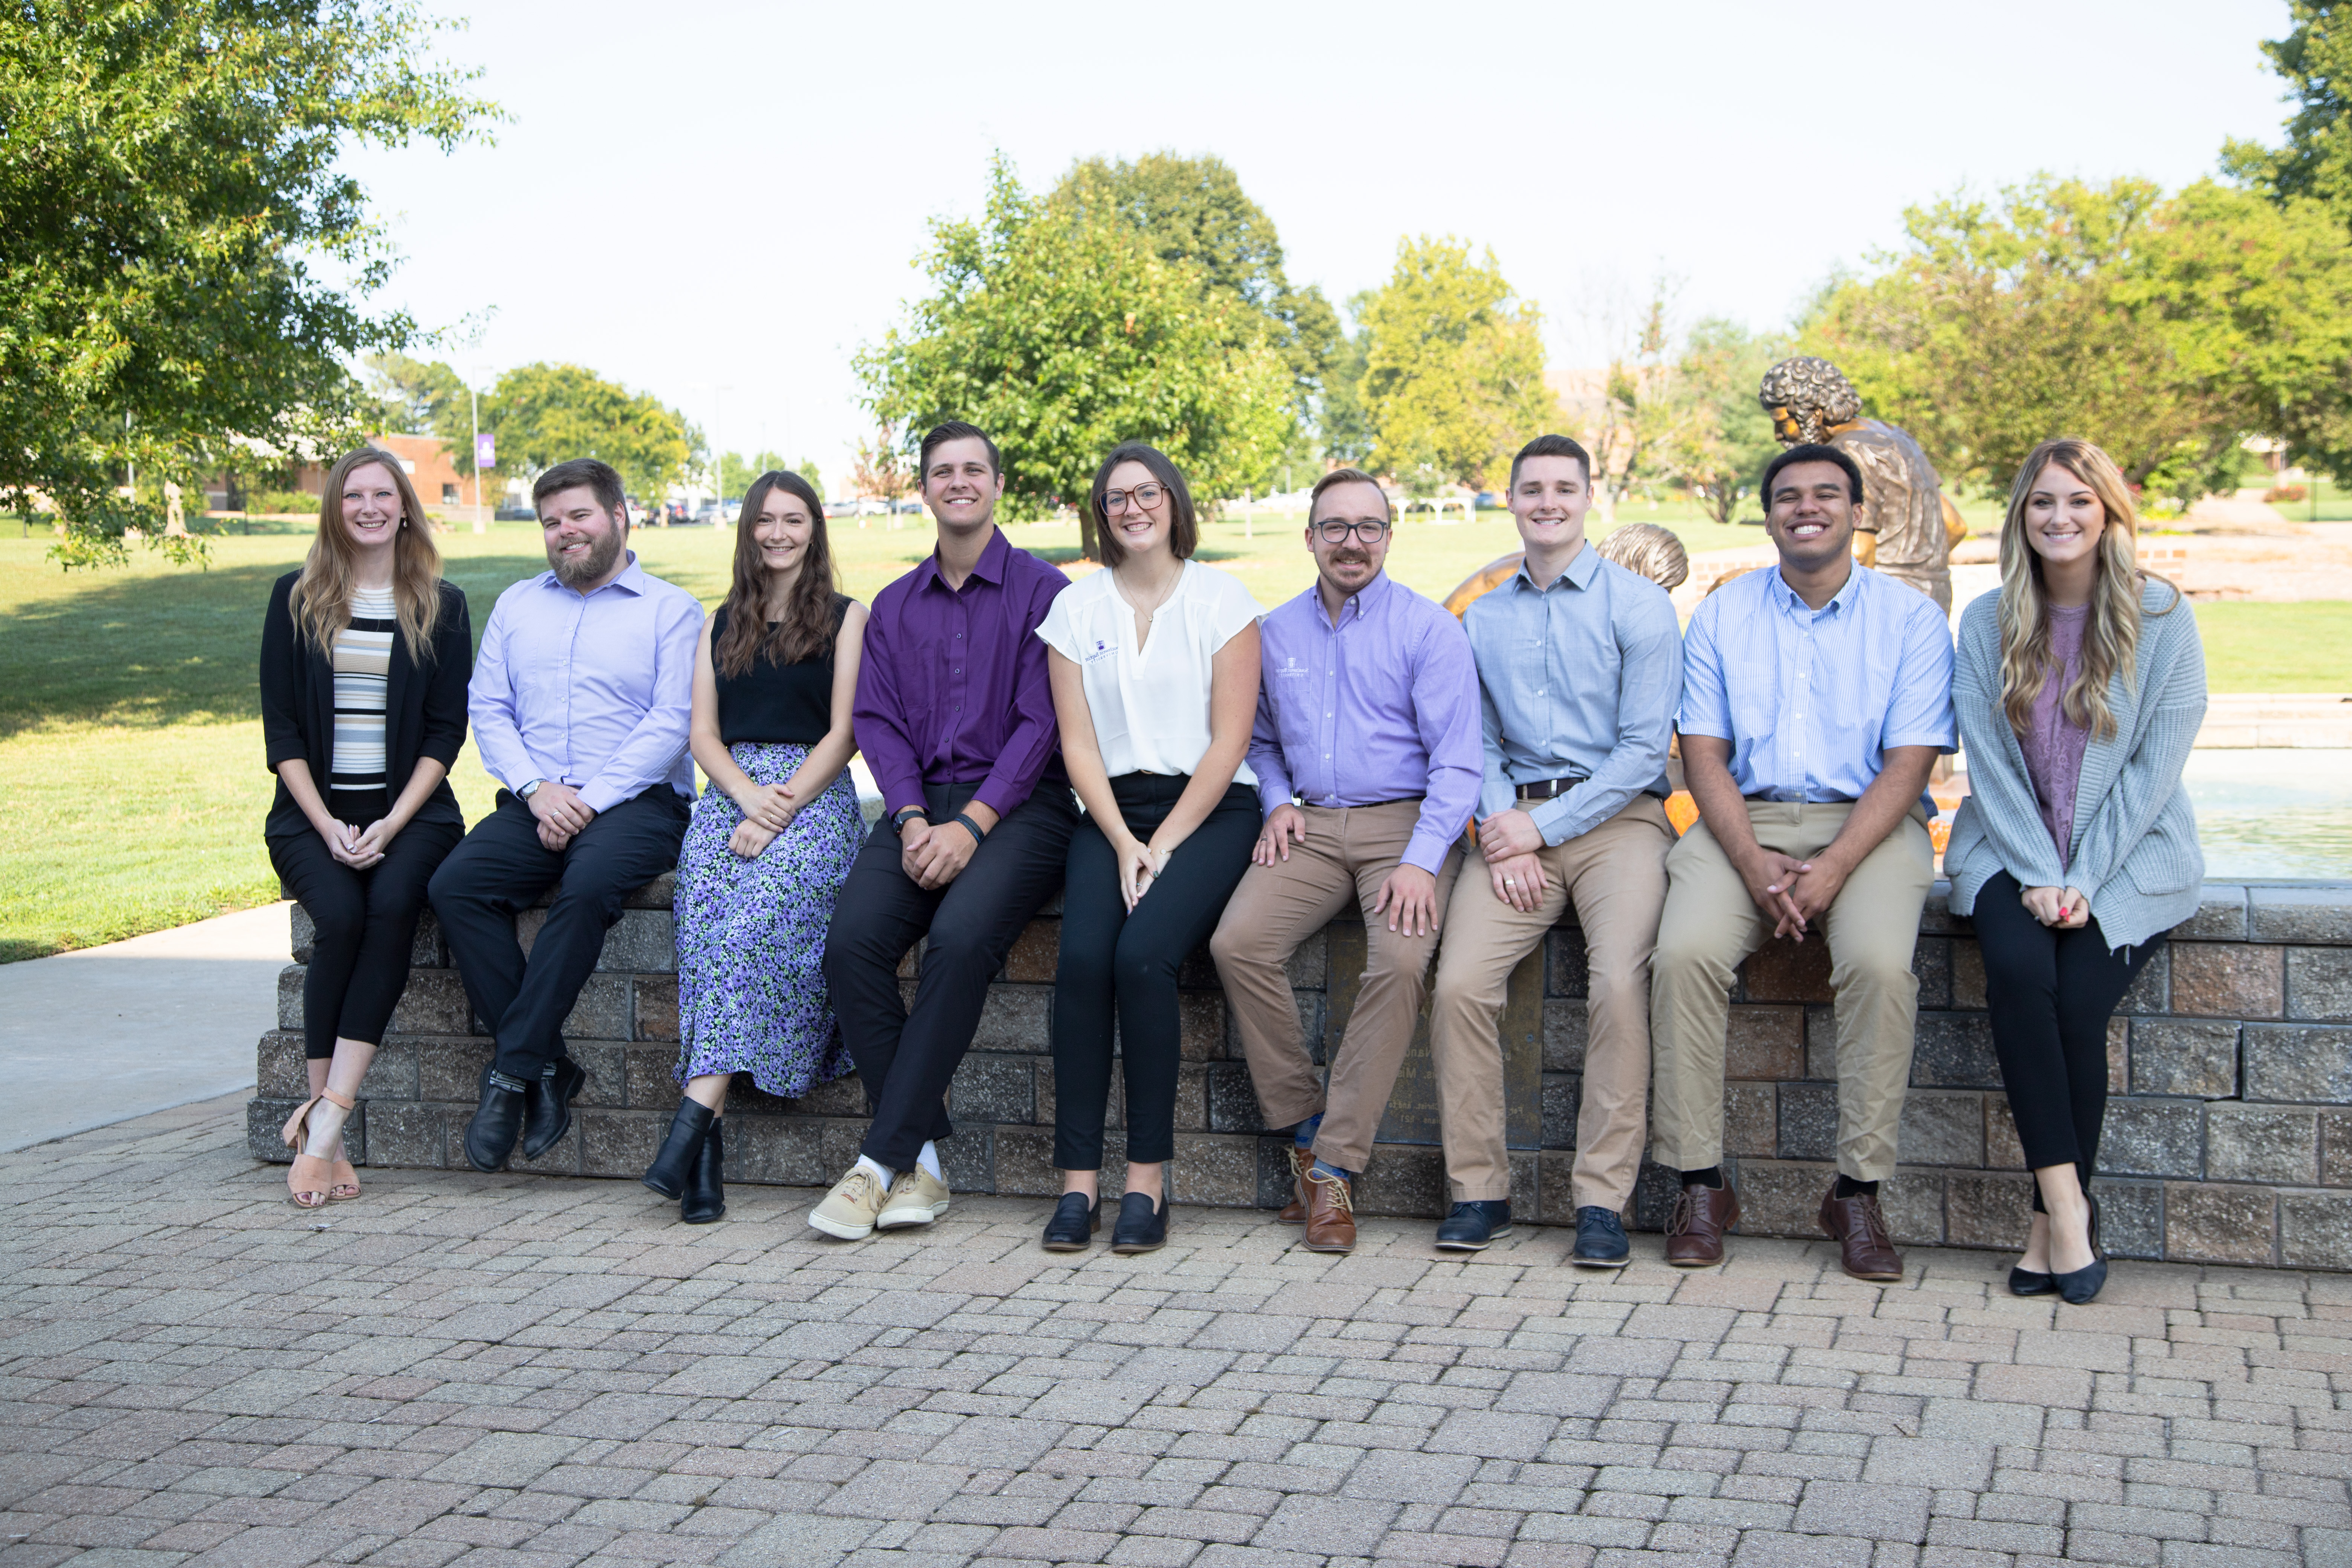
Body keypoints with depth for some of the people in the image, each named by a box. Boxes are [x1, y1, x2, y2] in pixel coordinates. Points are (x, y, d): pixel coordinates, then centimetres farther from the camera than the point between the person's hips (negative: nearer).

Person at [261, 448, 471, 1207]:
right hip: (314, 810, 0)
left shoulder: (441, 606, 9)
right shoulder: (297, 598, 9)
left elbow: (446, 731, 4)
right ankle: (325, 1136, -23)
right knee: (340, 916, -29)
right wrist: (329, 827, -8)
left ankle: (321, 1124, -31)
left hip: (410, 809, 0)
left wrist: (392, 825, -10)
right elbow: (281, 727, 5)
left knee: (392, 903, -31)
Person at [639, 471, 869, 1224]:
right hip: (730, 792, 3)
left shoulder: (846, 618, 10)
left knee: (763, 904, -33)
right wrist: (750, 796, -6)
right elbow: (704, 734, 14)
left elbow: (844, 734, 1)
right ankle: (710, 1146, -34)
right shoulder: (721, 626, 23)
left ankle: (699, 1107, -39)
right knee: (703, 904, -28)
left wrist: (780, 809, -12)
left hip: (816, 795, -2)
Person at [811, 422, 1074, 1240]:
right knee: (852, 940, -24)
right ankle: (920, 1161, -18)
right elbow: (878, 722, 10)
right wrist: (913, 821, -9)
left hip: (1019, 807, -4)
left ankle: (882, 1158, -25)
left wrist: (971, 825, -16)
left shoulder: (1041, 590, 4)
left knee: (962, 936, -33)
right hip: (923, 806, 4)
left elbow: (1040, 721, -5)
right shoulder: (894, 606, 19)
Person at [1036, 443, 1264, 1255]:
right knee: (1081, 958, -24)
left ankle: (1148, 1179, -18)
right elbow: (1078, 743, 6)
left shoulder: (1222, 599, 2)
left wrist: (1164, 845, -10)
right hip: (1113, 811, 3)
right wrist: (1123, 843, -7)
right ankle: (1079, 1180, -19)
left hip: (1209, 811, -3)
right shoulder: (1076, 608, 11)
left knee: (1143, 954, -27)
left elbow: (1228, 742, -3)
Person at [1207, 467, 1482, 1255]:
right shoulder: (1275, 632, 14)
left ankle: (1336, 1167, -23)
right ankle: (1304, 1128, -10)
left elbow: (1456, 761, -6)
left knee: (1401, 961, -31)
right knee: (1238, 943, -24)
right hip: (1312, 826, 4)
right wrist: (1277, 801, 7)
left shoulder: (1429, 629, 0)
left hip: (1405, 821, -4)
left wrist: (1420, 862, -18)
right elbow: (1260, 740, 28)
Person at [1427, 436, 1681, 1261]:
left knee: (1620, 982, -27)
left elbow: (1645, 748, -3)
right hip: (1517, 822, 3)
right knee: (1459, 983, -20)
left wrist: (1542, 828, -9)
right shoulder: (1483, 618, 19)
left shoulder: (1640, 606, 3)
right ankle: (1478, 1190, -8)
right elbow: (1477, 743, 16)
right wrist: (1502, 828, -4)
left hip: (1616, 817, -3)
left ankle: (1602, 1199, -19)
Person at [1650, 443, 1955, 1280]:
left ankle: (1858, 1192, -18)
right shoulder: (1722, 615, 9)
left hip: (1869, 824, -1)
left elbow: (1908, 766, -4)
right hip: (1744, 823, 2)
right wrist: (1755, 866, -13)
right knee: (1685, 953, -27)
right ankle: (1701, 1186, -17)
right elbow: (1704, 755, 3)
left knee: (1880, 964, -31)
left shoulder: (1910, 617, 3)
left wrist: (1832, 870, -17)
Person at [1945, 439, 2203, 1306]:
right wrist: (2039, 874, -12)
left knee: (2078, 1006, -23)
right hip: (2013, 851, 1)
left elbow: (2155, 765, -6)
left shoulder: (2162, 619, -2)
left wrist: (2083, 881, -14)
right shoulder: (1988, 624, 4)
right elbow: (1989, 762, 0)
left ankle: (2053, 1227, -11)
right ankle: (2068, 1209, -25)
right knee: (2018, 970, -28)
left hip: (2130, 854, -1)